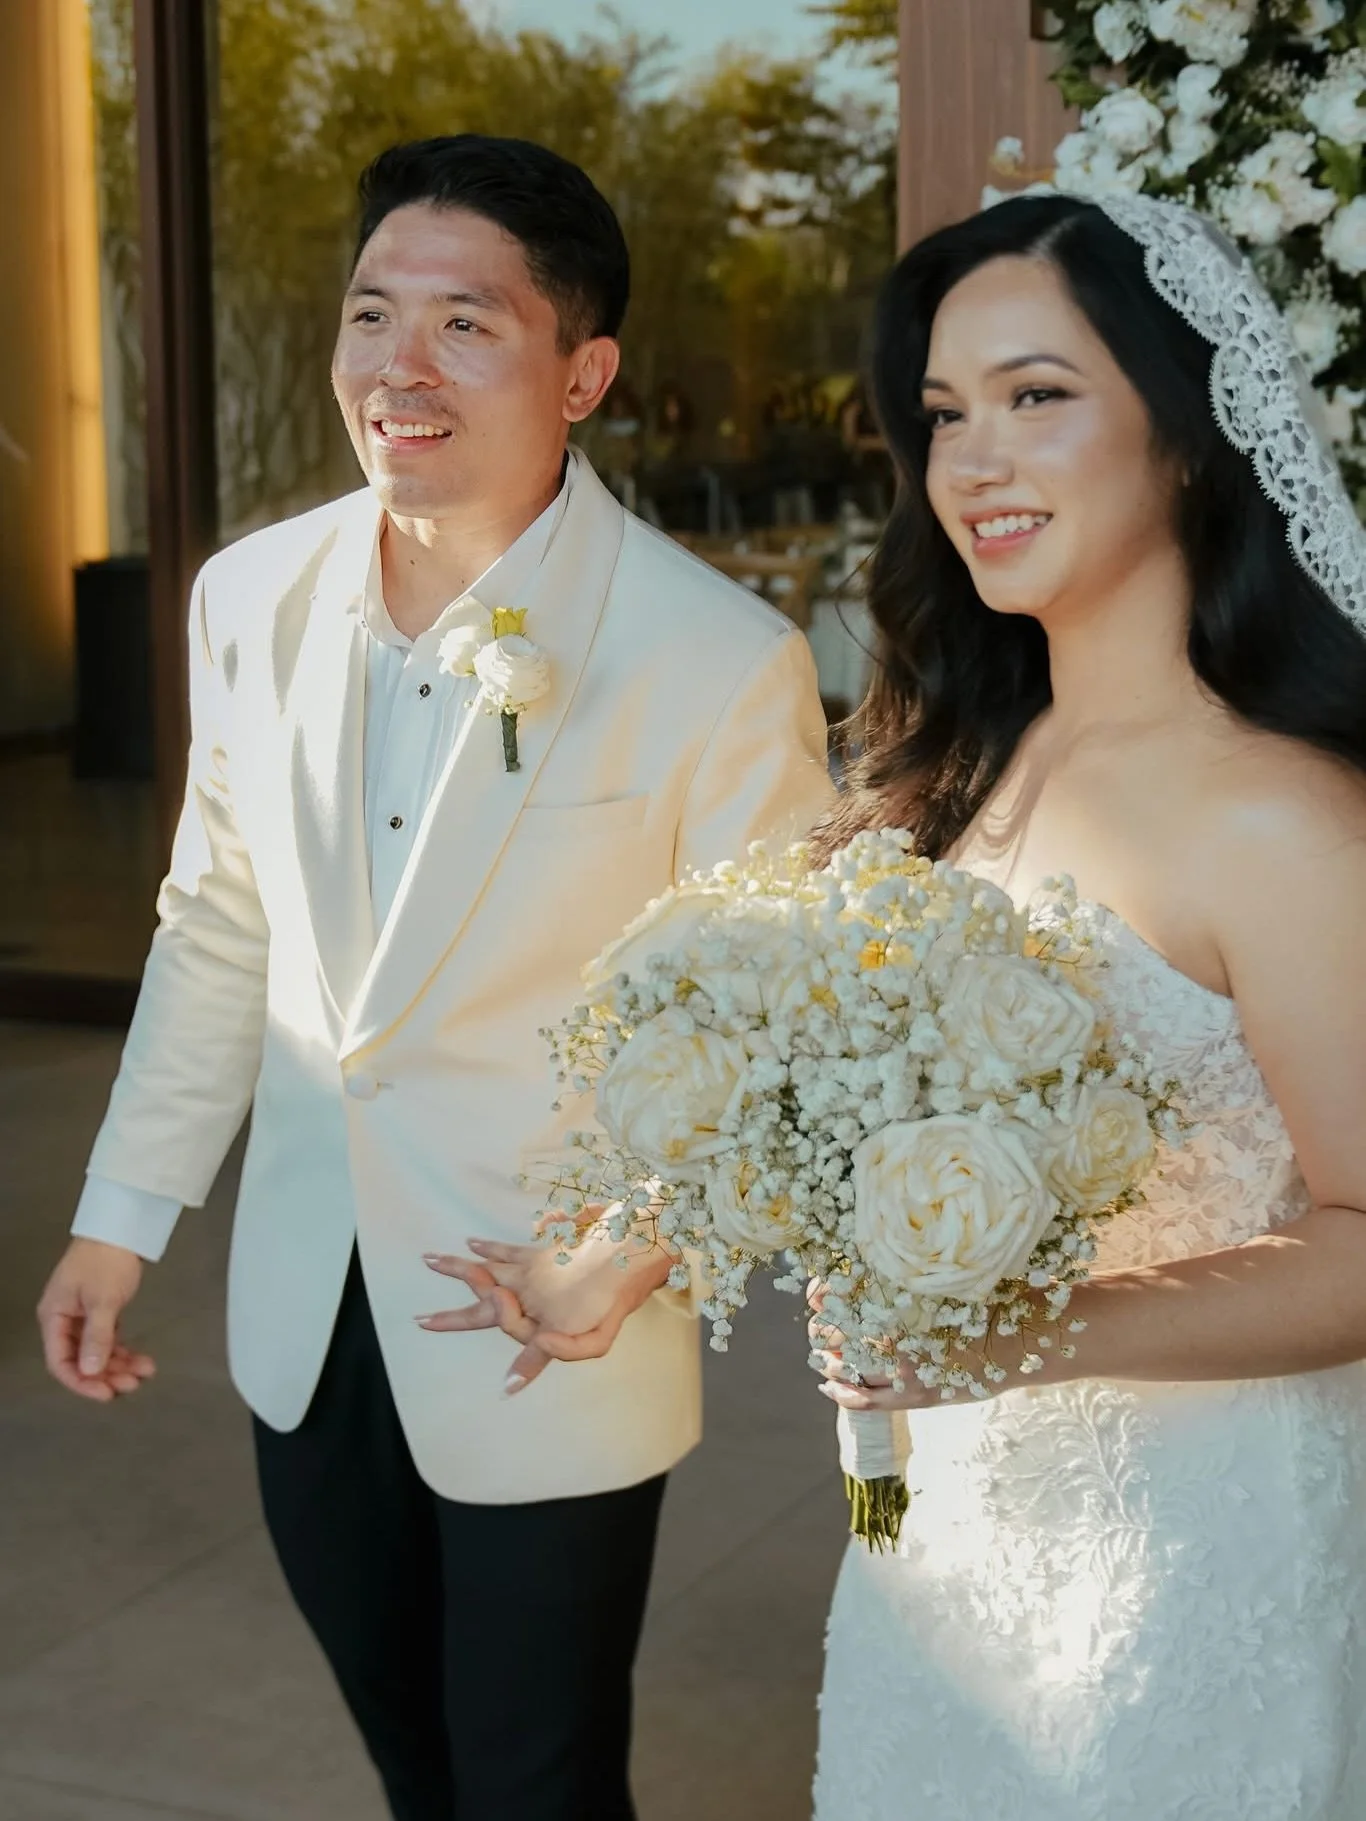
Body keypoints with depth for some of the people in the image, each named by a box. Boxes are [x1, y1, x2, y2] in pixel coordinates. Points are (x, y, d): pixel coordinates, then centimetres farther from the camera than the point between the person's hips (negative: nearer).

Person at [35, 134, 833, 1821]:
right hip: (305, 1318, 5)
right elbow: (217, 926, 8)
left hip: (553, 1348, -5)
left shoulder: (719, 659, -20)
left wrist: (642, 1239, -22)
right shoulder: (253, 597, -4)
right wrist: (123, 1214, 11)